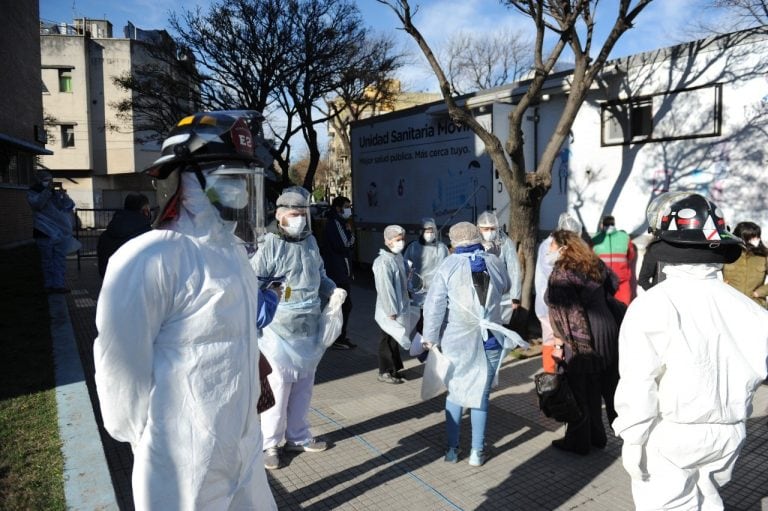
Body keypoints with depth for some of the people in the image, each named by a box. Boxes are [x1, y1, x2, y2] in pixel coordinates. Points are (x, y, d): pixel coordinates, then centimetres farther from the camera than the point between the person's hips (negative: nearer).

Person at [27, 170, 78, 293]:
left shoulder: (56, 193, 13)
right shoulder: (32, 193, 4)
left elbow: (69, 206, 5)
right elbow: (37, 204, -17)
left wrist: (64, 196, -12)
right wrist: (47, 190, -22)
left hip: (60, 232, 4)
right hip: (45, 232, -3)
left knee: (60, 259, 3)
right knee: (47, 260, 1)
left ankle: (59, 284, 6)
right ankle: (49, 285, 8)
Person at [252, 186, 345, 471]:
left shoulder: (311, 242, 7)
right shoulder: (270, 246, -14)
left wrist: (332, 290, 4)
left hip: (310, 330, 7)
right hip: (280, 331, -6)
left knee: (303, 387, 18)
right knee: (278, 388, 2)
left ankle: (297, 437, 36)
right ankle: (269, 443, 23)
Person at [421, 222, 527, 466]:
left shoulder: (449, 265, -9)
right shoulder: (494, 263, -2)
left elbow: (434, 305, -11)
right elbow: (506, 287, 19)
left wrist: (430, 337, -3)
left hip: (457, 341, -1)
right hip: (489, 341, 1)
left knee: (454, 393, 15)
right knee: (481, 395, 12)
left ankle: (452, 449, 24)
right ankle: (477, 451, 21)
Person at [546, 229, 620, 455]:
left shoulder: (561, 272, -14)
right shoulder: (595, 264, 8)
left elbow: (561, 311, -18)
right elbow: (613, 284, 20)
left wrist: (558, 343, -14)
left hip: (579, 337, -7)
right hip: (608, 329, 7)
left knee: (581, 389, 5)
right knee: (607, 384, 18)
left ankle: (579, 441, 16)